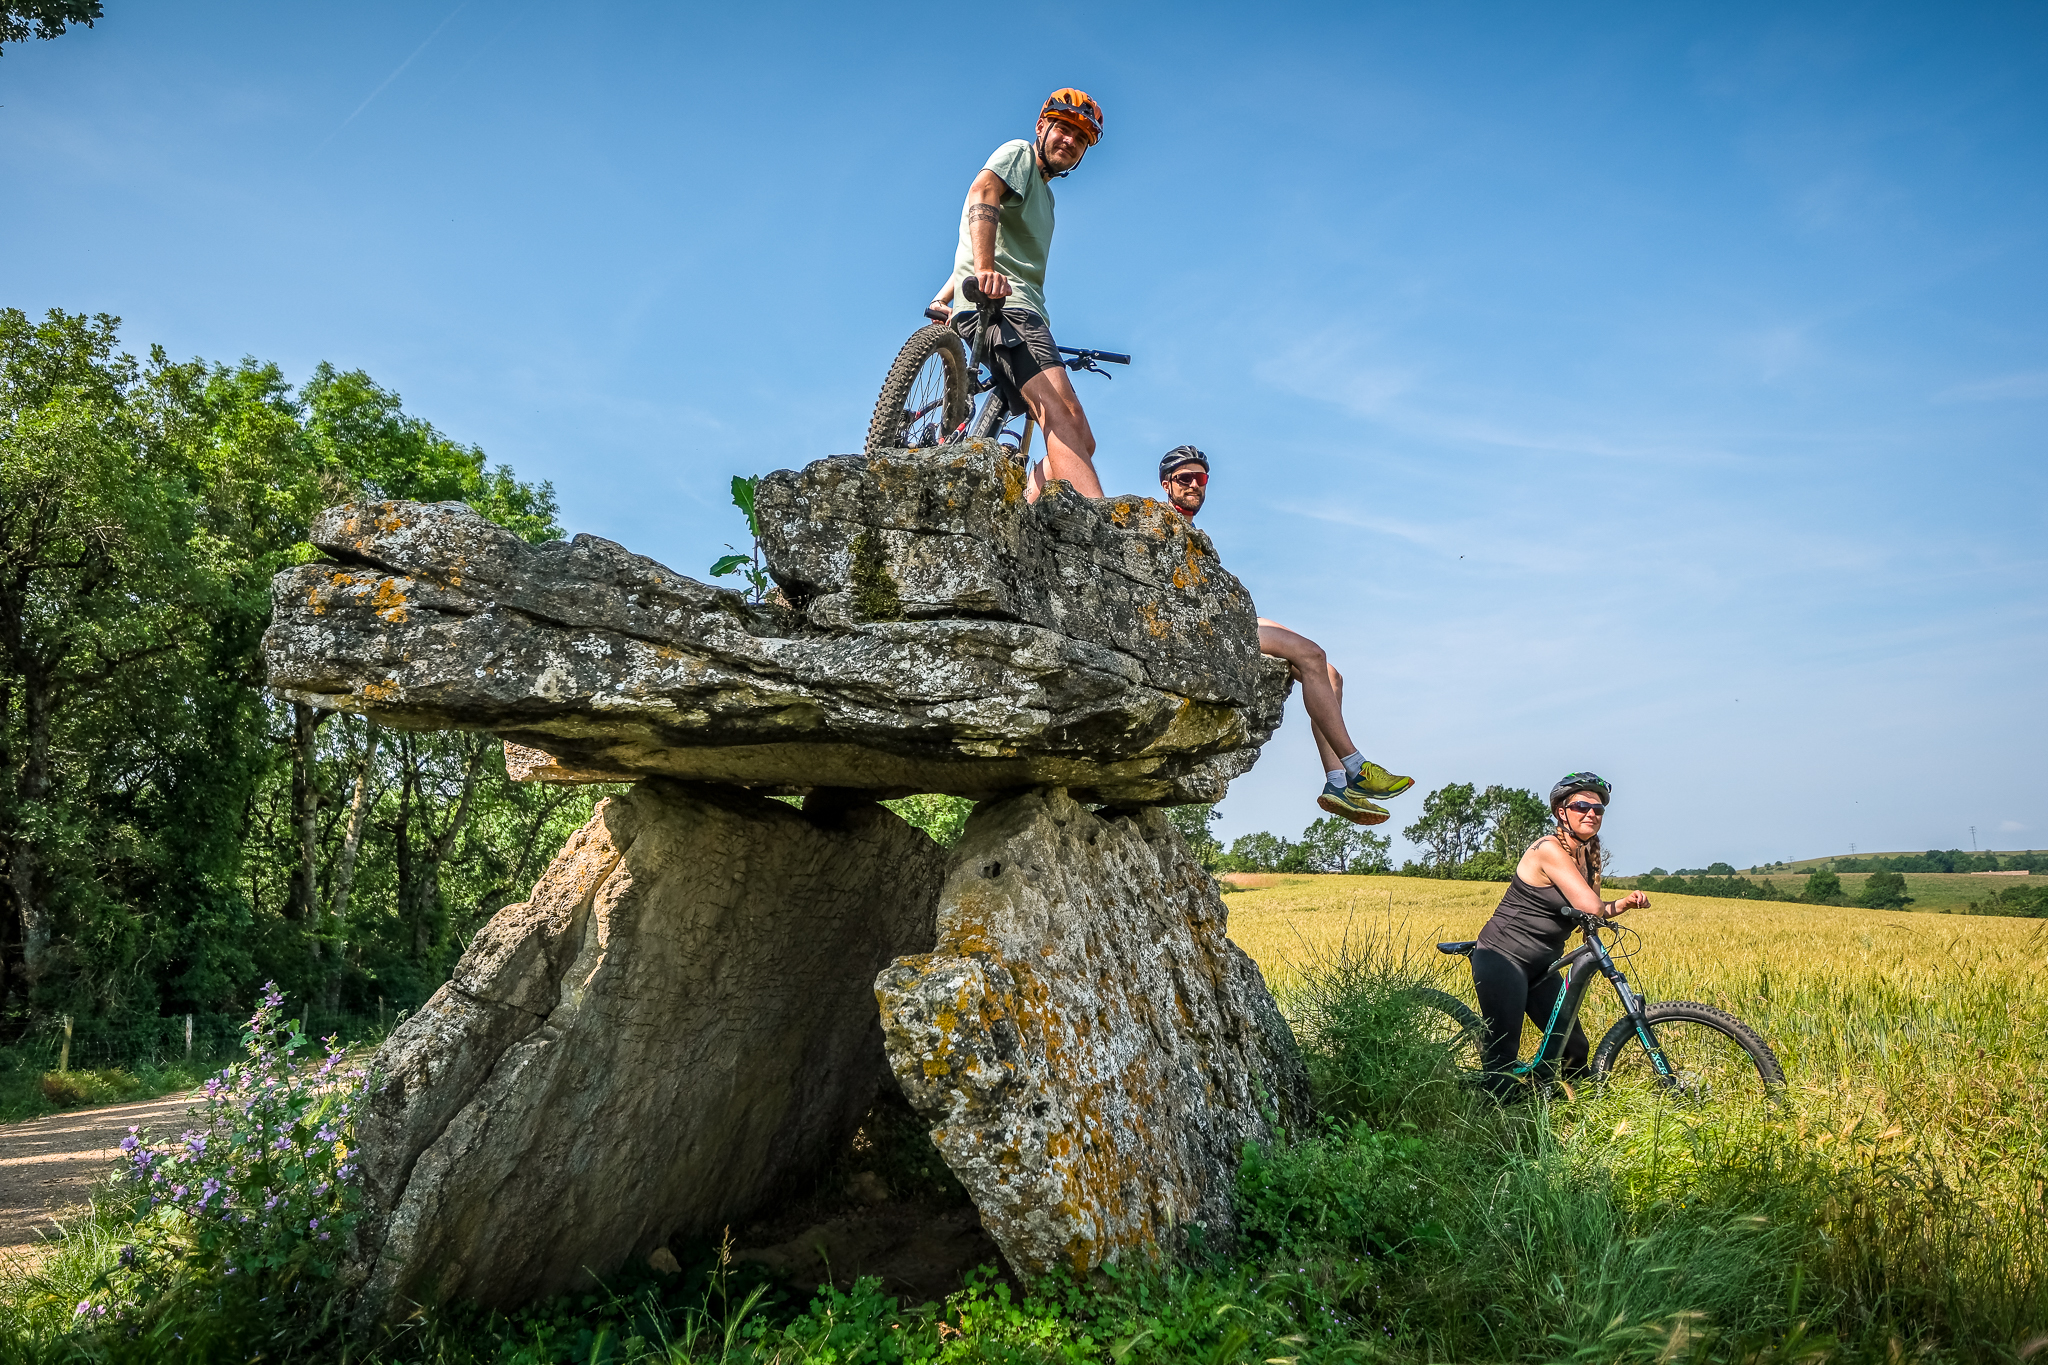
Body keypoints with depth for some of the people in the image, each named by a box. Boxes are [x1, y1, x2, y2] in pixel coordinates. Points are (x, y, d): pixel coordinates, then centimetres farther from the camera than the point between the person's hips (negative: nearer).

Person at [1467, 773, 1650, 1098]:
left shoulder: (1586, 855, 10)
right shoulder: (1550, 849, -19)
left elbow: (1588, 915, 10)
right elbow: (1590, 907, -25)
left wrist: (1625, 903, -7)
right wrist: (1615, 905, -2)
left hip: (1539, 967, 9)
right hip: (1502, 959, -9)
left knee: (1574, 1047, 9)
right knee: (1502, 1054, -10)